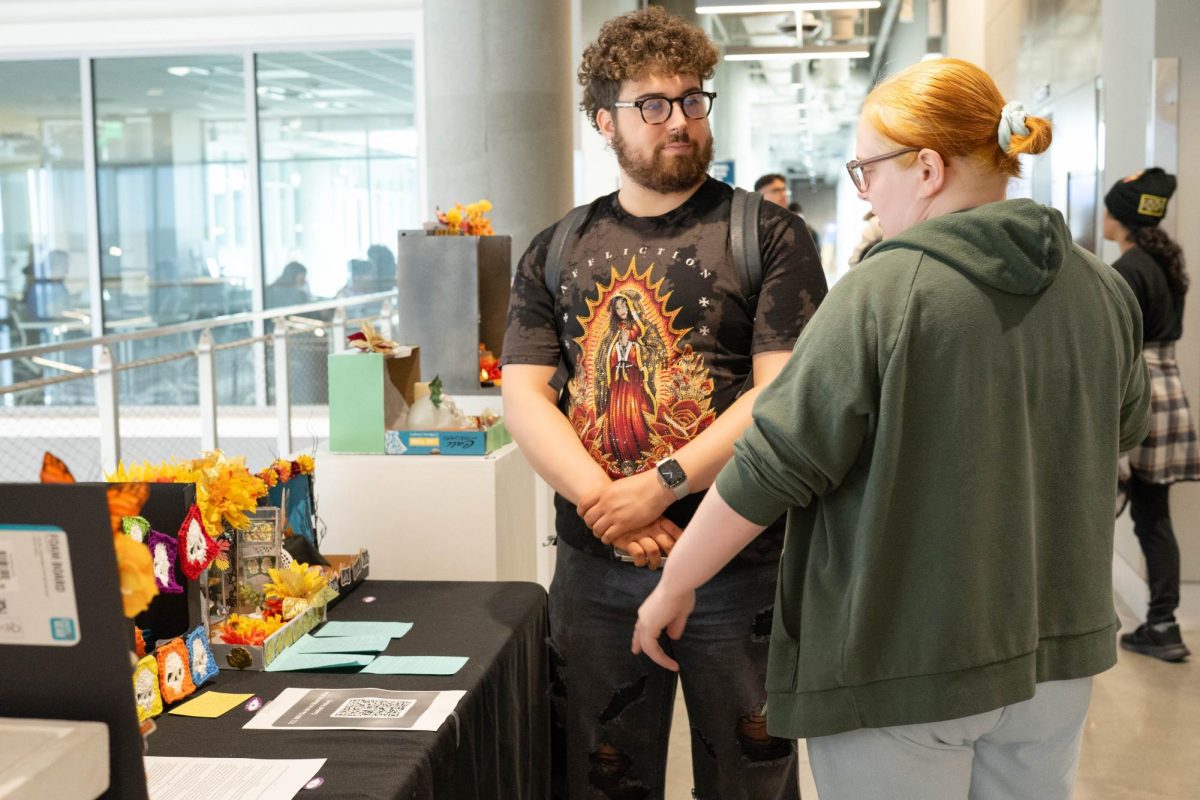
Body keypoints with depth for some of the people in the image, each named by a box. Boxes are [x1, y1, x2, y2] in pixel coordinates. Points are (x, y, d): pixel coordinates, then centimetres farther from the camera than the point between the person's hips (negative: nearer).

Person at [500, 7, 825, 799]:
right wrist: (603, 502, -14)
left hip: (737, 565, -3)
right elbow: (524, 395, 1)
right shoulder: (557, 251, 9)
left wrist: (660, 485, -18)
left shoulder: (768, 235, -2)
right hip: (595, 568, 3)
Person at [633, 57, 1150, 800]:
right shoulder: (1103, 290, 0)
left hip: (900, 662, -5)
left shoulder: (880, 298, -18)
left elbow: (770, 469, -16)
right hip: (1057, 653, 6)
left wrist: (673, 586, -3)